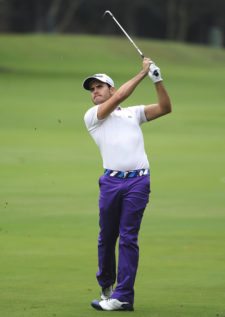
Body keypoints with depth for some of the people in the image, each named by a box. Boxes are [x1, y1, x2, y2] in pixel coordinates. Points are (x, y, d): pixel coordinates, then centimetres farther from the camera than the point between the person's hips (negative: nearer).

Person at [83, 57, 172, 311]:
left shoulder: (133, 113, 21)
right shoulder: (92, 117, 11)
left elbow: (165, 108, 14)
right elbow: (120, 96, -1)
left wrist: (157, 79, 2)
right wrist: (143, 72, 3)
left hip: (138, 181, 0)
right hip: (111, 182, 0)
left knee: (128, 238, -5)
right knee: (106, 237, 6)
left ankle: (123, 297, -6)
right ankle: (106, 284, 28)